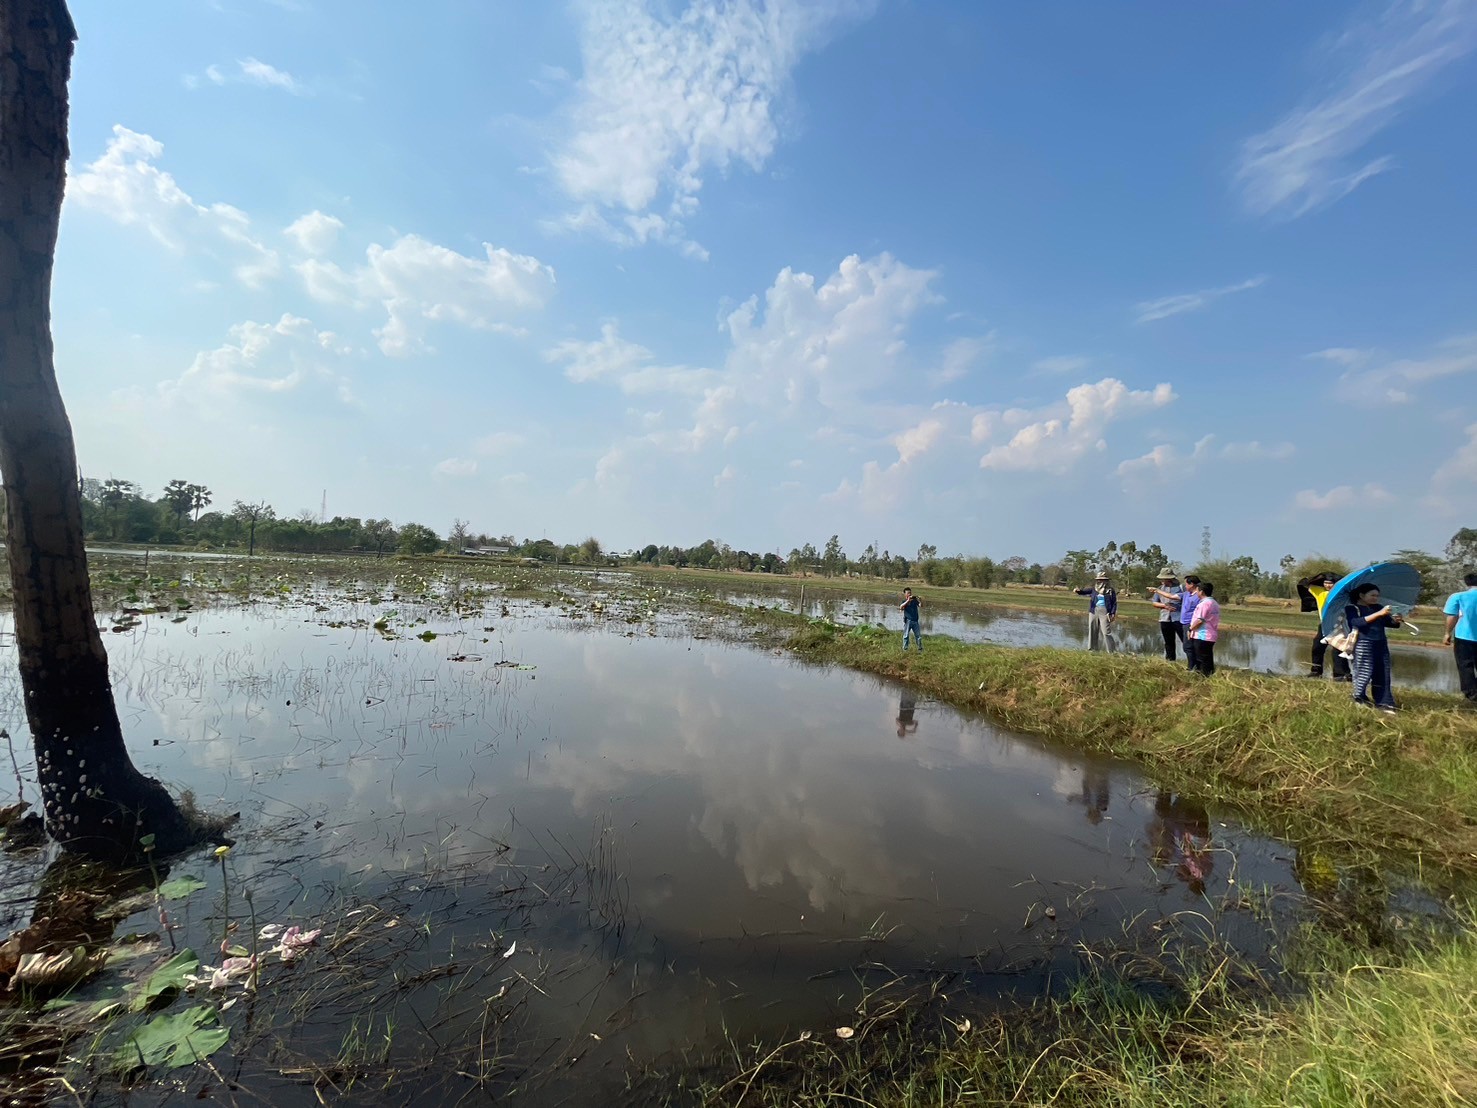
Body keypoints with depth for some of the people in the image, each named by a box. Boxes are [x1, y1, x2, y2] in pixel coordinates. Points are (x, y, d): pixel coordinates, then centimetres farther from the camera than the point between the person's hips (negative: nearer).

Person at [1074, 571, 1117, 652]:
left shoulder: (1110, 590, -3)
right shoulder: (1094, 589, 6)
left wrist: (1113, 613, -7)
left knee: (1106, 632, -8)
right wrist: (1078, 591, -24)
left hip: (1104, 612, -4)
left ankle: (1112, 651, 0)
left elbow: (1114, 602, 0)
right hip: (1094, 611, 4)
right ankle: (1092, 648, 19)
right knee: (1093, 631, 9)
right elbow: (1084, 592, -2)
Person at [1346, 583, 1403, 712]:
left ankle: (1384, 703, 5)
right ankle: (1359, 699, 12)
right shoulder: (1352, 608, -3)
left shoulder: (1378, 607, 14)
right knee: (1364, 672, -3)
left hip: (1381, 644, 6)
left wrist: (1396, 620, -13)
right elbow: (1358, 622, -20)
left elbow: (1389, 622, 9)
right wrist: (1378, 614, -27)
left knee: (1383, 673, 3)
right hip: (1363, 644, -6)